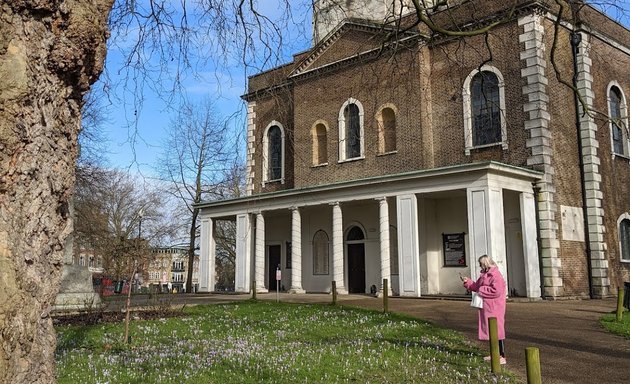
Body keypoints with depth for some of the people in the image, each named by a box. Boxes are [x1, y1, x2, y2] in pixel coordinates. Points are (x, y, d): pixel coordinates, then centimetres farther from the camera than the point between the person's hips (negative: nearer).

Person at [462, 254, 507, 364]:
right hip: (486, 308, 10)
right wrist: (468, 282, 14)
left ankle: (502, 356, -3)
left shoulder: (495, 276, -17)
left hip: (494, 309, -10)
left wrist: (481, 290, -18)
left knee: (497, 330, -7)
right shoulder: (485, 275, 14)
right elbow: (477, 286, 24)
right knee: (489, 330, 16)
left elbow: (496, 291, -26)